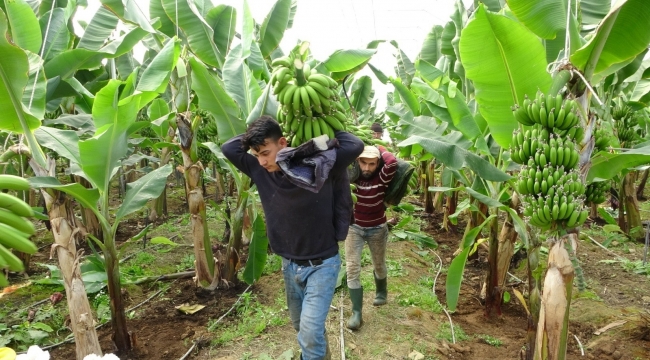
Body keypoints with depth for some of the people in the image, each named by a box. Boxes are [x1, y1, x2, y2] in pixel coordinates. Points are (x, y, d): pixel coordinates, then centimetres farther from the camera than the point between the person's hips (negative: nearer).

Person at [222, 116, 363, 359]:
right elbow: (228, 148, -6)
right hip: (289, 264, 6)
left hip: (322, 264, -5)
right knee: (300, 325, 22)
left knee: (310, 329, -12)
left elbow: (355, 146, -28)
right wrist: (257, 135, -9)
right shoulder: (260, 171, -7)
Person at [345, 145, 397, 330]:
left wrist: (378, 148, -22)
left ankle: (381, 292, 52)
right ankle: (356, 313, 4)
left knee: (379, 265, 21)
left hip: (377, 228, 0)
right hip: (353, 227, 1)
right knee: (352, 269, -6)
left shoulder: (382, 178, -20)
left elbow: (392, 162, -38)